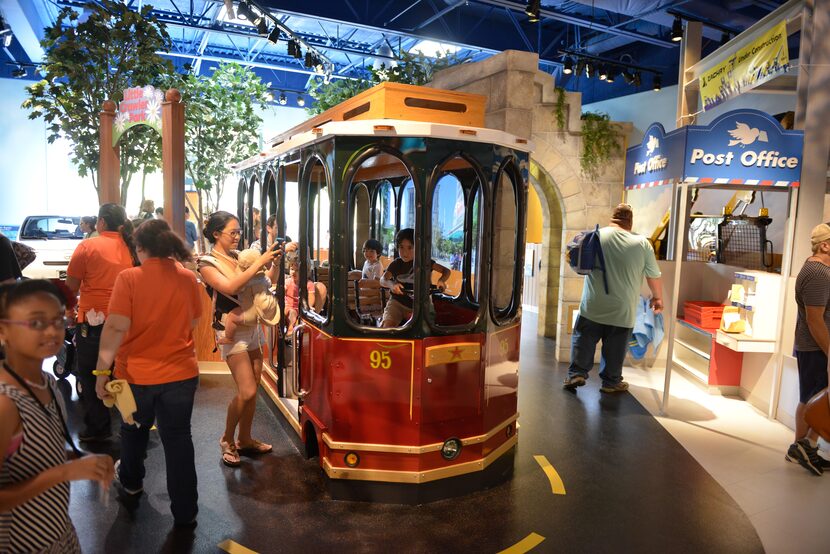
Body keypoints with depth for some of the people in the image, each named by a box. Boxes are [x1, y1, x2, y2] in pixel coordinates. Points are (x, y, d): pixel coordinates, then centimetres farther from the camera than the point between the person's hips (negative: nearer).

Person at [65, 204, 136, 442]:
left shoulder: (88, 246, -9)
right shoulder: (131, 247, 1)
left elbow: (72, 285, -6)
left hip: (93, 320, -3)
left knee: (91, 376, 12)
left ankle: (97, 428, 20)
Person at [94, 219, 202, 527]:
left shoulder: (129, 278, -14)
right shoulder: (188, 278, -4)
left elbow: (115, 328, -18)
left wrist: (102, 370, -11)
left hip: (136, 373, -1)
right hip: (181, 372, 1)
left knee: (134, 429, 26)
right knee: (178, 438, 11)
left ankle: (131, 480, 52)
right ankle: (184, 511, 20)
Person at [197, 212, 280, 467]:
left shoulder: (239, 256, 6)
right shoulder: (207, 263, -9)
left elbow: (267, 281, 10)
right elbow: (230, 287, -27)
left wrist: (275, 262, -7)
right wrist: (260, 262, -27)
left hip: (252, 327, 6)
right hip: (232, 330, -6)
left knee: (253, 389, 10)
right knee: (247, 392, -9)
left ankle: (244, 439, 26)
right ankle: (227, 440, 14)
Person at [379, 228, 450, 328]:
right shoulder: (396, 264, 2)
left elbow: (446, 271, -2)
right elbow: (383, 280, -11)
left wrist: (441, 280, -26)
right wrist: (391, 284, -35)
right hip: (397, 302, 0)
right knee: (388, 325, -24)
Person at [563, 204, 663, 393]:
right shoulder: (642, 244, -4)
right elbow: (654, 277, 3)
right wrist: (657, 298, 19)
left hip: (592, 306, 0)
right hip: (622, 311, 0)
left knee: (582, 340, 13)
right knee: (614, 347, 12)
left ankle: (576, 373, 8)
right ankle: (611, 381, 22)